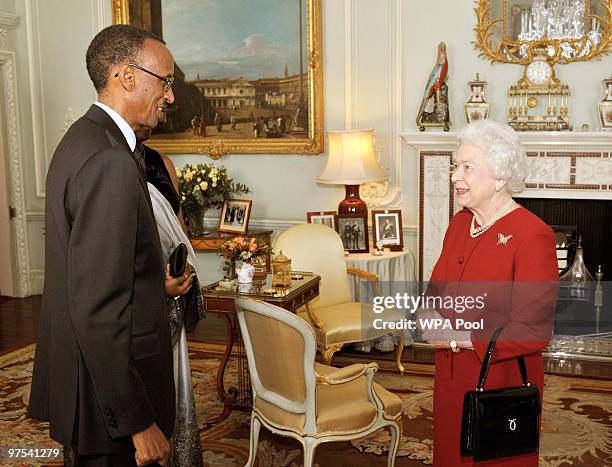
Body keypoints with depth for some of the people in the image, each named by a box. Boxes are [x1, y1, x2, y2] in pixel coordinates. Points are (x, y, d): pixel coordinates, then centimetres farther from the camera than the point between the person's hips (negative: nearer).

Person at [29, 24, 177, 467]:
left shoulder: (83, 138, 8)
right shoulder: (110, 162, -24)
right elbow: (97, 311, -27)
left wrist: (158, 283, 17)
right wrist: (139, 422, -23)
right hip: (108, 388, -10)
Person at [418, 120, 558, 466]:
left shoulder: (532, 235, -19)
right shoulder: (460, 223, 5)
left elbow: (533, 331, -22)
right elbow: (437, 290, 13)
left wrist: (460, 338, -22)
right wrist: (428, 315, -9)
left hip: (502, 383, -6)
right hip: (451, 376, 7)